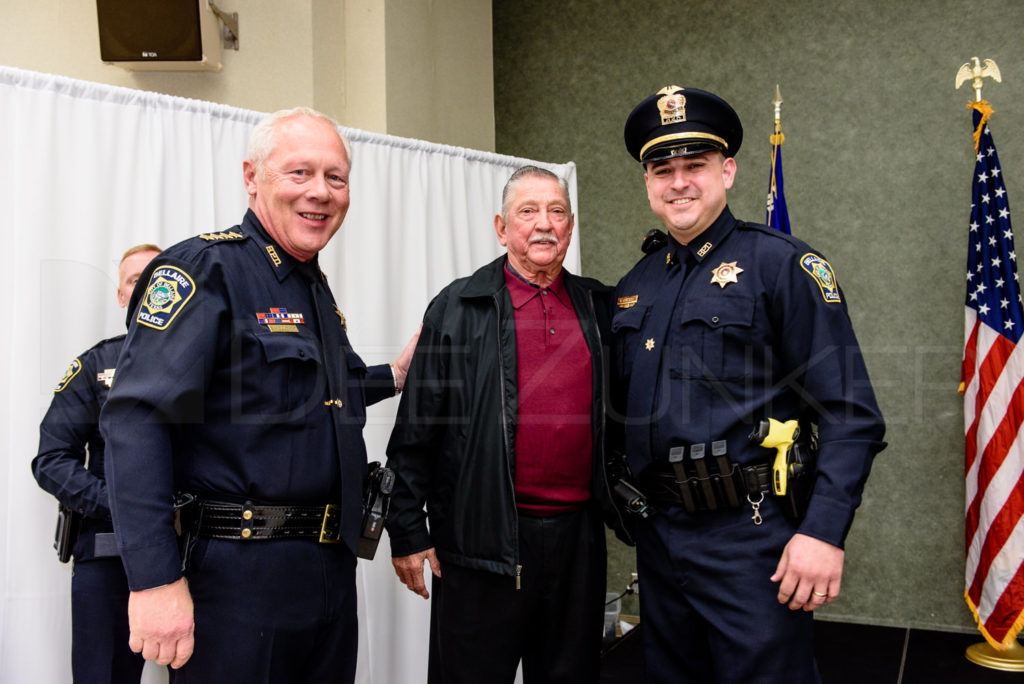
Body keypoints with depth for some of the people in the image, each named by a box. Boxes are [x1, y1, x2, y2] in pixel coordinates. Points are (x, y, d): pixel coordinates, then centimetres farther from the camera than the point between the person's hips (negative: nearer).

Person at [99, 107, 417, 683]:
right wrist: (157, 581, -25)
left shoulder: (316, 289, 14)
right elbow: (136, 420, -22)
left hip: (331, 569, 9)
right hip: (239, 577, -8)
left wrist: (392, 377, 17)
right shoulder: (206, 269, -13)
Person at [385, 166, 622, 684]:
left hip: (577, 536, 4)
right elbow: (416, 429, -3)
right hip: (483, 539, -3)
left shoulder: (597, 308, 10)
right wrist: (408, 530, -4)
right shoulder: (459, 308, -1)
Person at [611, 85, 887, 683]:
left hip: (752, 538, -6)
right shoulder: (635, 286, 10)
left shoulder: (784, 265, -8)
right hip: (658, 534, 6)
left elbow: (851, 415, -14)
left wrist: (824, 532, -20)